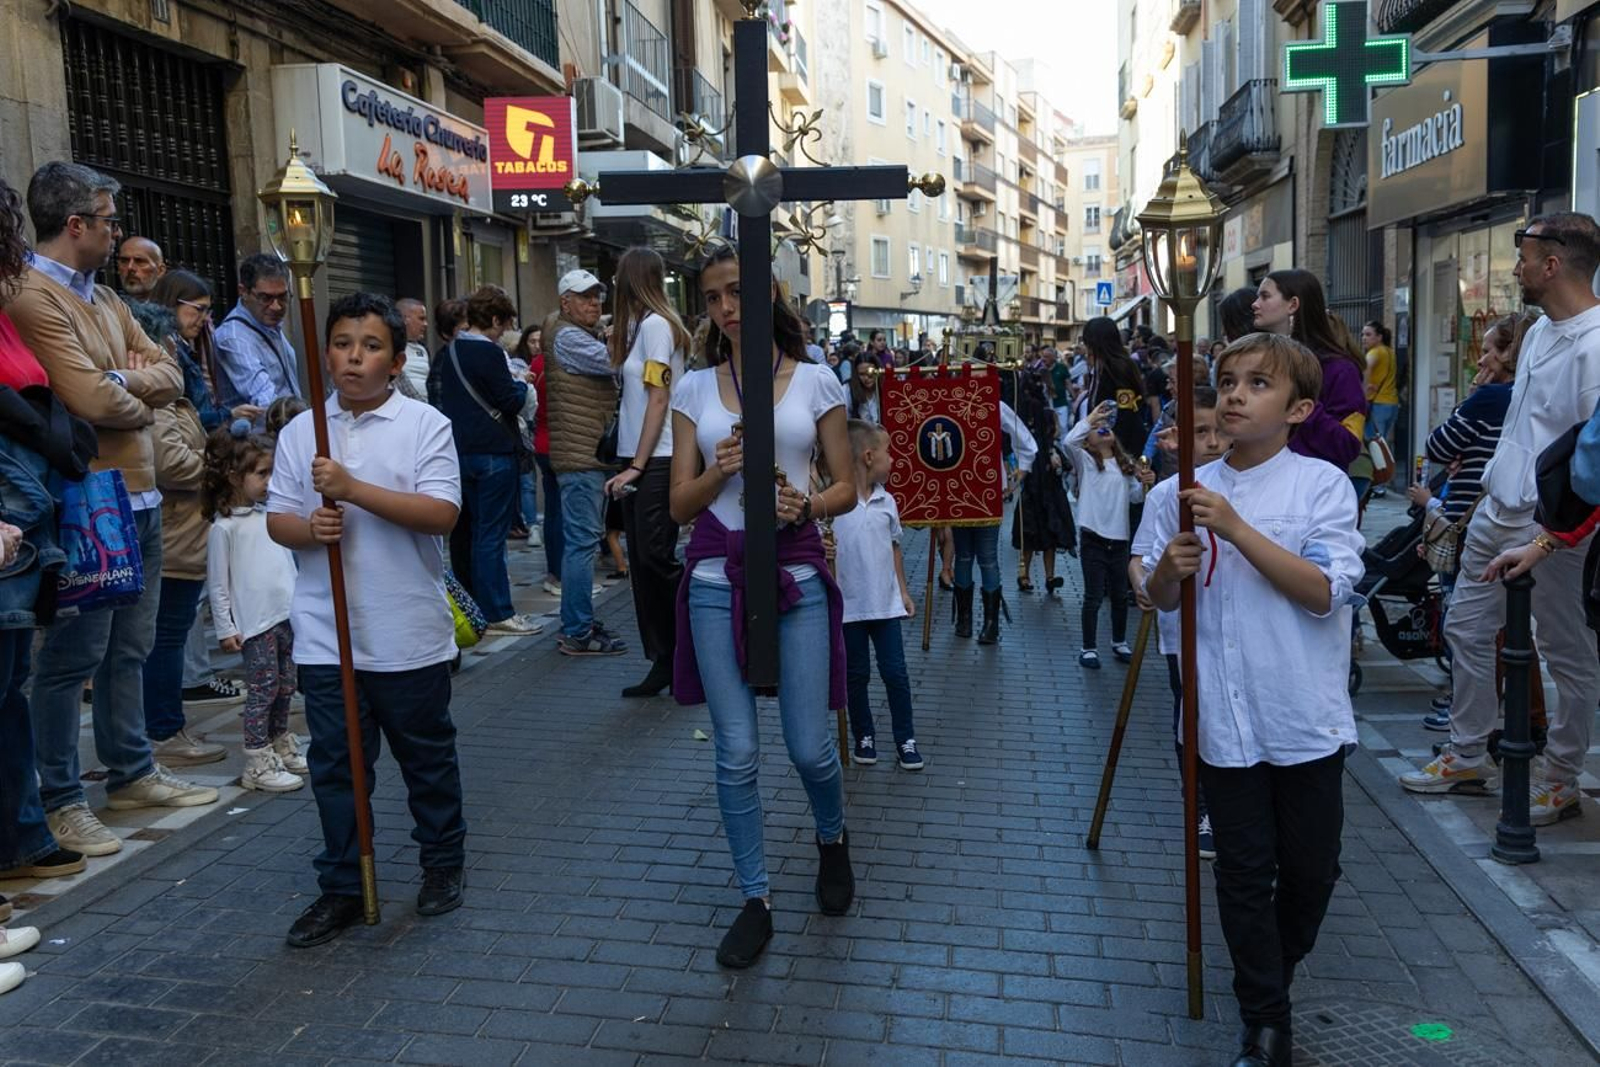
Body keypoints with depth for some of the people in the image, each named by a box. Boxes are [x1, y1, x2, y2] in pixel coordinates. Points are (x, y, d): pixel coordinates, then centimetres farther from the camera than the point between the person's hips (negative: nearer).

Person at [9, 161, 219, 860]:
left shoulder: (103, 297, 16)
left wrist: (125, 381, -9)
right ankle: (60, 802, 11)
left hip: (138, 498, 9)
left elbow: (169, 374, 11)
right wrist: (142, 399, -1)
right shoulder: (34, 300, -13)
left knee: (129, 648, 17)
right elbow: (96, 402, -22)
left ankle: (132, 772, 30)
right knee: (73, 658, 0)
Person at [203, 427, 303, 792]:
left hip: (287, 615, 7)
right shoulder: (224, 526, -7)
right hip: (255, 623, -7)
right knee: (263, 689, -3)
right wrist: (226, 628, -8)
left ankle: (282, 747, 30)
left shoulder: (271, 513, 13)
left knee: (285, 686, 15)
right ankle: (257, 764, 5)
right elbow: (218, 583, -7)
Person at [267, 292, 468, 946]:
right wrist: (309, 529, -15)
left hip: (409, 635, -3)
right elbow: (276, 519, 8)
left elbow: (442, 513, -16)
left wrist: (352, 488, -22)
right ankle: (341, 887, 24)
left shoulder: (425, 425, -5)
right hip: (325, 637, 3)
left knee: (427, 755, 13)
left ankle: (443, 863, 31)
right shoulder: (300, 432, 6)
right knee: (335, 765, 10)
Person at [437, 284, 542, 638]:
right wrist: (522, 386, 6)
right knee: (493, 533, -4)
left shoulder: (451, 350, 11)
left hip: (462, 448, 8)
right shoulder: (489, 352, -16)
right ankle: (498, 613, 1)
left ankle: (478, 602, 25)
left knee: (478, 529, 17)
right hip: (493, 450, -8)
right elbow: (511, 400, -16)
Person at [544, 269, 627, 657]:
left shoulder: (588, 336, 23)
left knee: (586, 538, 14)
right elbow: (612, 361, -19)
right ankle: (577, 633, -8)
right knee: (582, 541, -10)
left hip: (592, 454, 11)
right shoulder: (567, 337, -9)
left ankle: (580, 623, 22)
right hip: (579, 455, -11)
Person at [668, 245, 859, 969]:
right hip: (716, 577, 1)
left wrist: (806, 507, -16)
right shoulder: (694, 388, 6)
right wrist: (719, 472, -15)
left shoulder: (815, 382, 3)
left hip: (796, 574, -1)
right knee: (736, 753, 2)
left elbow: (847, 488, 5)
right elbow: (679, 505, 5)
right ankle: (755, 901, 20)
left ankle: (833, 840, 38)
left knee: (809, 746, 3)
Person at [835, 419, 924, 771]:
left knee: (895, 672, 6)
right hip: (849, 604, -3)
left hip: (885, 602, 4)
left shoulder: (886, 501, 4)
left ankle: (906, 740, 18)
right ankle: (864, 736, 27)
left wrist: (904, 590, 13)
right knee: (856, 674, 10)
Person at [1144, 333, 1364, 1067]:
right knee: (1244, 872, 7)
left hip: (1306, 717, -1)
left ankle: (1272, 975, 41)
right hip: (1225, 718, 1)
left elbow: (1324, 592, -17)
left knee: (1310, 867, 13)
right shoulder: (1189, 493, 2)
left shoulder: (1322, 484, -6)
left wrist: (1236, 527, -24)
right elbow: (1160, 599, 8)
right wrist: (1171, 568, -15)